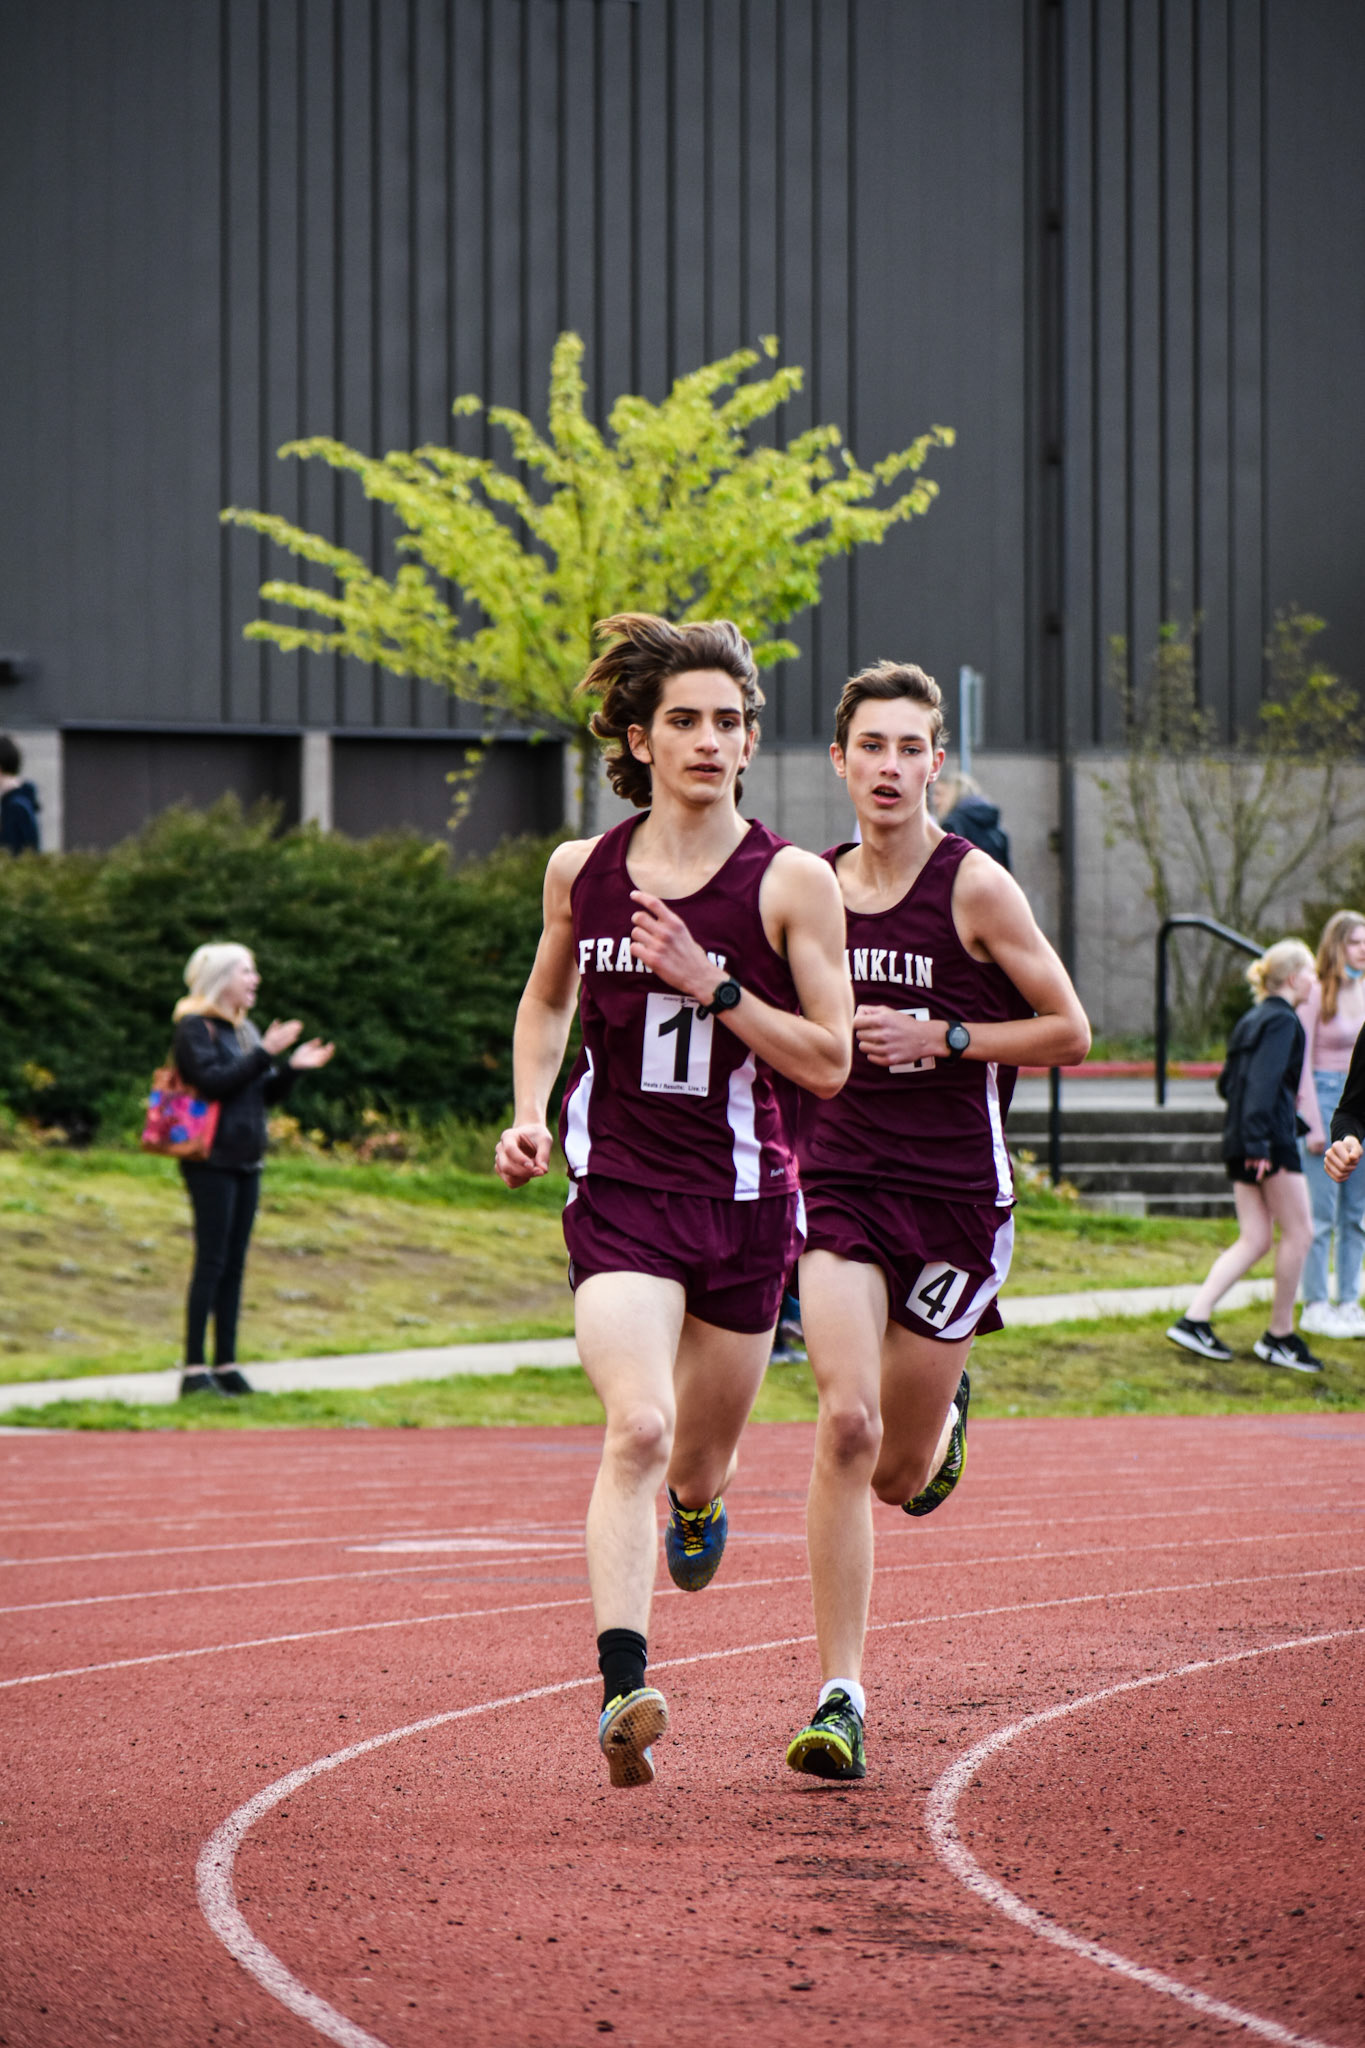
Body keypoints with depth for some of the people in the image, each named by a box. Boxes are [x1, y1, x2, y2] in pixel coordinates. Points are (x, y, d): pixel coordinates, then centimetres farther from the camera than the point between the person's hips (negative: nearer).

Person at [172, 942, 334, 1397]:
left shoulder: (245, 1030, 17)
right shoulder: (195, 1027, -7)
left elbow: (266, 1094, 19)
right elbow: (213, 1081, -20)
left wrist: (293, 1068, 2)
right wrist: (265, 1054, -21)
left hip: (246, 1161, 8)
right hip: (212, 1161, -8)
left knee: (234, 1263, 8)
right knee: (212, 1262, -8)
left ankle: (225, 1364, 11)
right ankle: (194, 1369, -7)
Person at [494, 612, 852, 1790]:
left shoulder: (790, 883, -6)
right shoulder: (581, 873, 2)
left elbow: (829, 1064, -7)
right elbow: (547, 1001, 21)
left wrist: (712, 985, -18)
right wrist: (529, 1115, 6)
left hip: (744, 1201, 1)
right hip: (617, 1193, -1)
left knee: (700, 1458, 16)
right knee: (638, 1429, -22)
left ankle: (698, 1505, 55)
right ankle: (623, 1689, -29)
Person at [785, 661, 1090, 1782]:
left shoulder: (975, 887, -6)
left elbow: (1070, 1031, -2)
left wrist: (943, 1039, -12)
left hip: (956, 1195, -2)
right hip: (840, 1184, 2)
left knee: (899, 1476, 6)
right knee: (847, 1425, -19)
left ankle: (945, 1414, 47)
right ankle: (840, 1698, -15)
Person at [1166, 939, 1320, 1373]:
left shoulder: (1252, 1020, 17)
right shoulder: (1282, 1021, -10)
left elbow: (1227, 1083, 21)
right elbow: (1265, 1082, -21)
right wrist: (1258, 1144, -25)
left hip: (1240, 1141, 9)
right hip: (1271, 1141, -9)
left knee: (1254, 1239, 8)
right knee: (1298, 1232, 1)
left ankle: (1195, 1319, -3)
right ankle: (1280, 1335, 5)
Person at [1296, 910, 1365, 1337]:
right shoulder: (1317, 995, -8)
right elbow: (1302, 1062, -9)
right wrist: (1314, 1125, -12)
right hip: (1325, 1097, -6)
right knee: (1321, 1215, -4)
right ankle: (1315, 1306, 2)